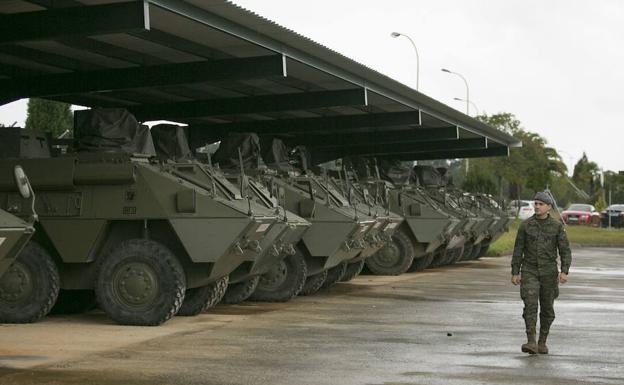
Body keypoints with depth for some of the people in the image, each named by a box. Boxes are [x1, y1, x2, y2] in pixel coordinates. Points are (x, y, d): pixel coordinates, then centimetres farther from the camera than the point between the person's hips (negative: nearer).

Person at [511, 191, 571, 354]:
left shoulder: (557, 226, -3)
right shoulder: (525, 225, -2)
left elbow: (565, 251, -4)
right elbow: (518, 250, 2)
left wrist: (564, 272, -18)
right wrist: (514, 273, -2)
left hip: (549, 272, 0)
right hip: (529, 272, 0)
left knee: (547, 308, 7)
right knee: (530, 305, -16)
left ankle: (542, 342, 23)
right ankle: (531, 343, -21)